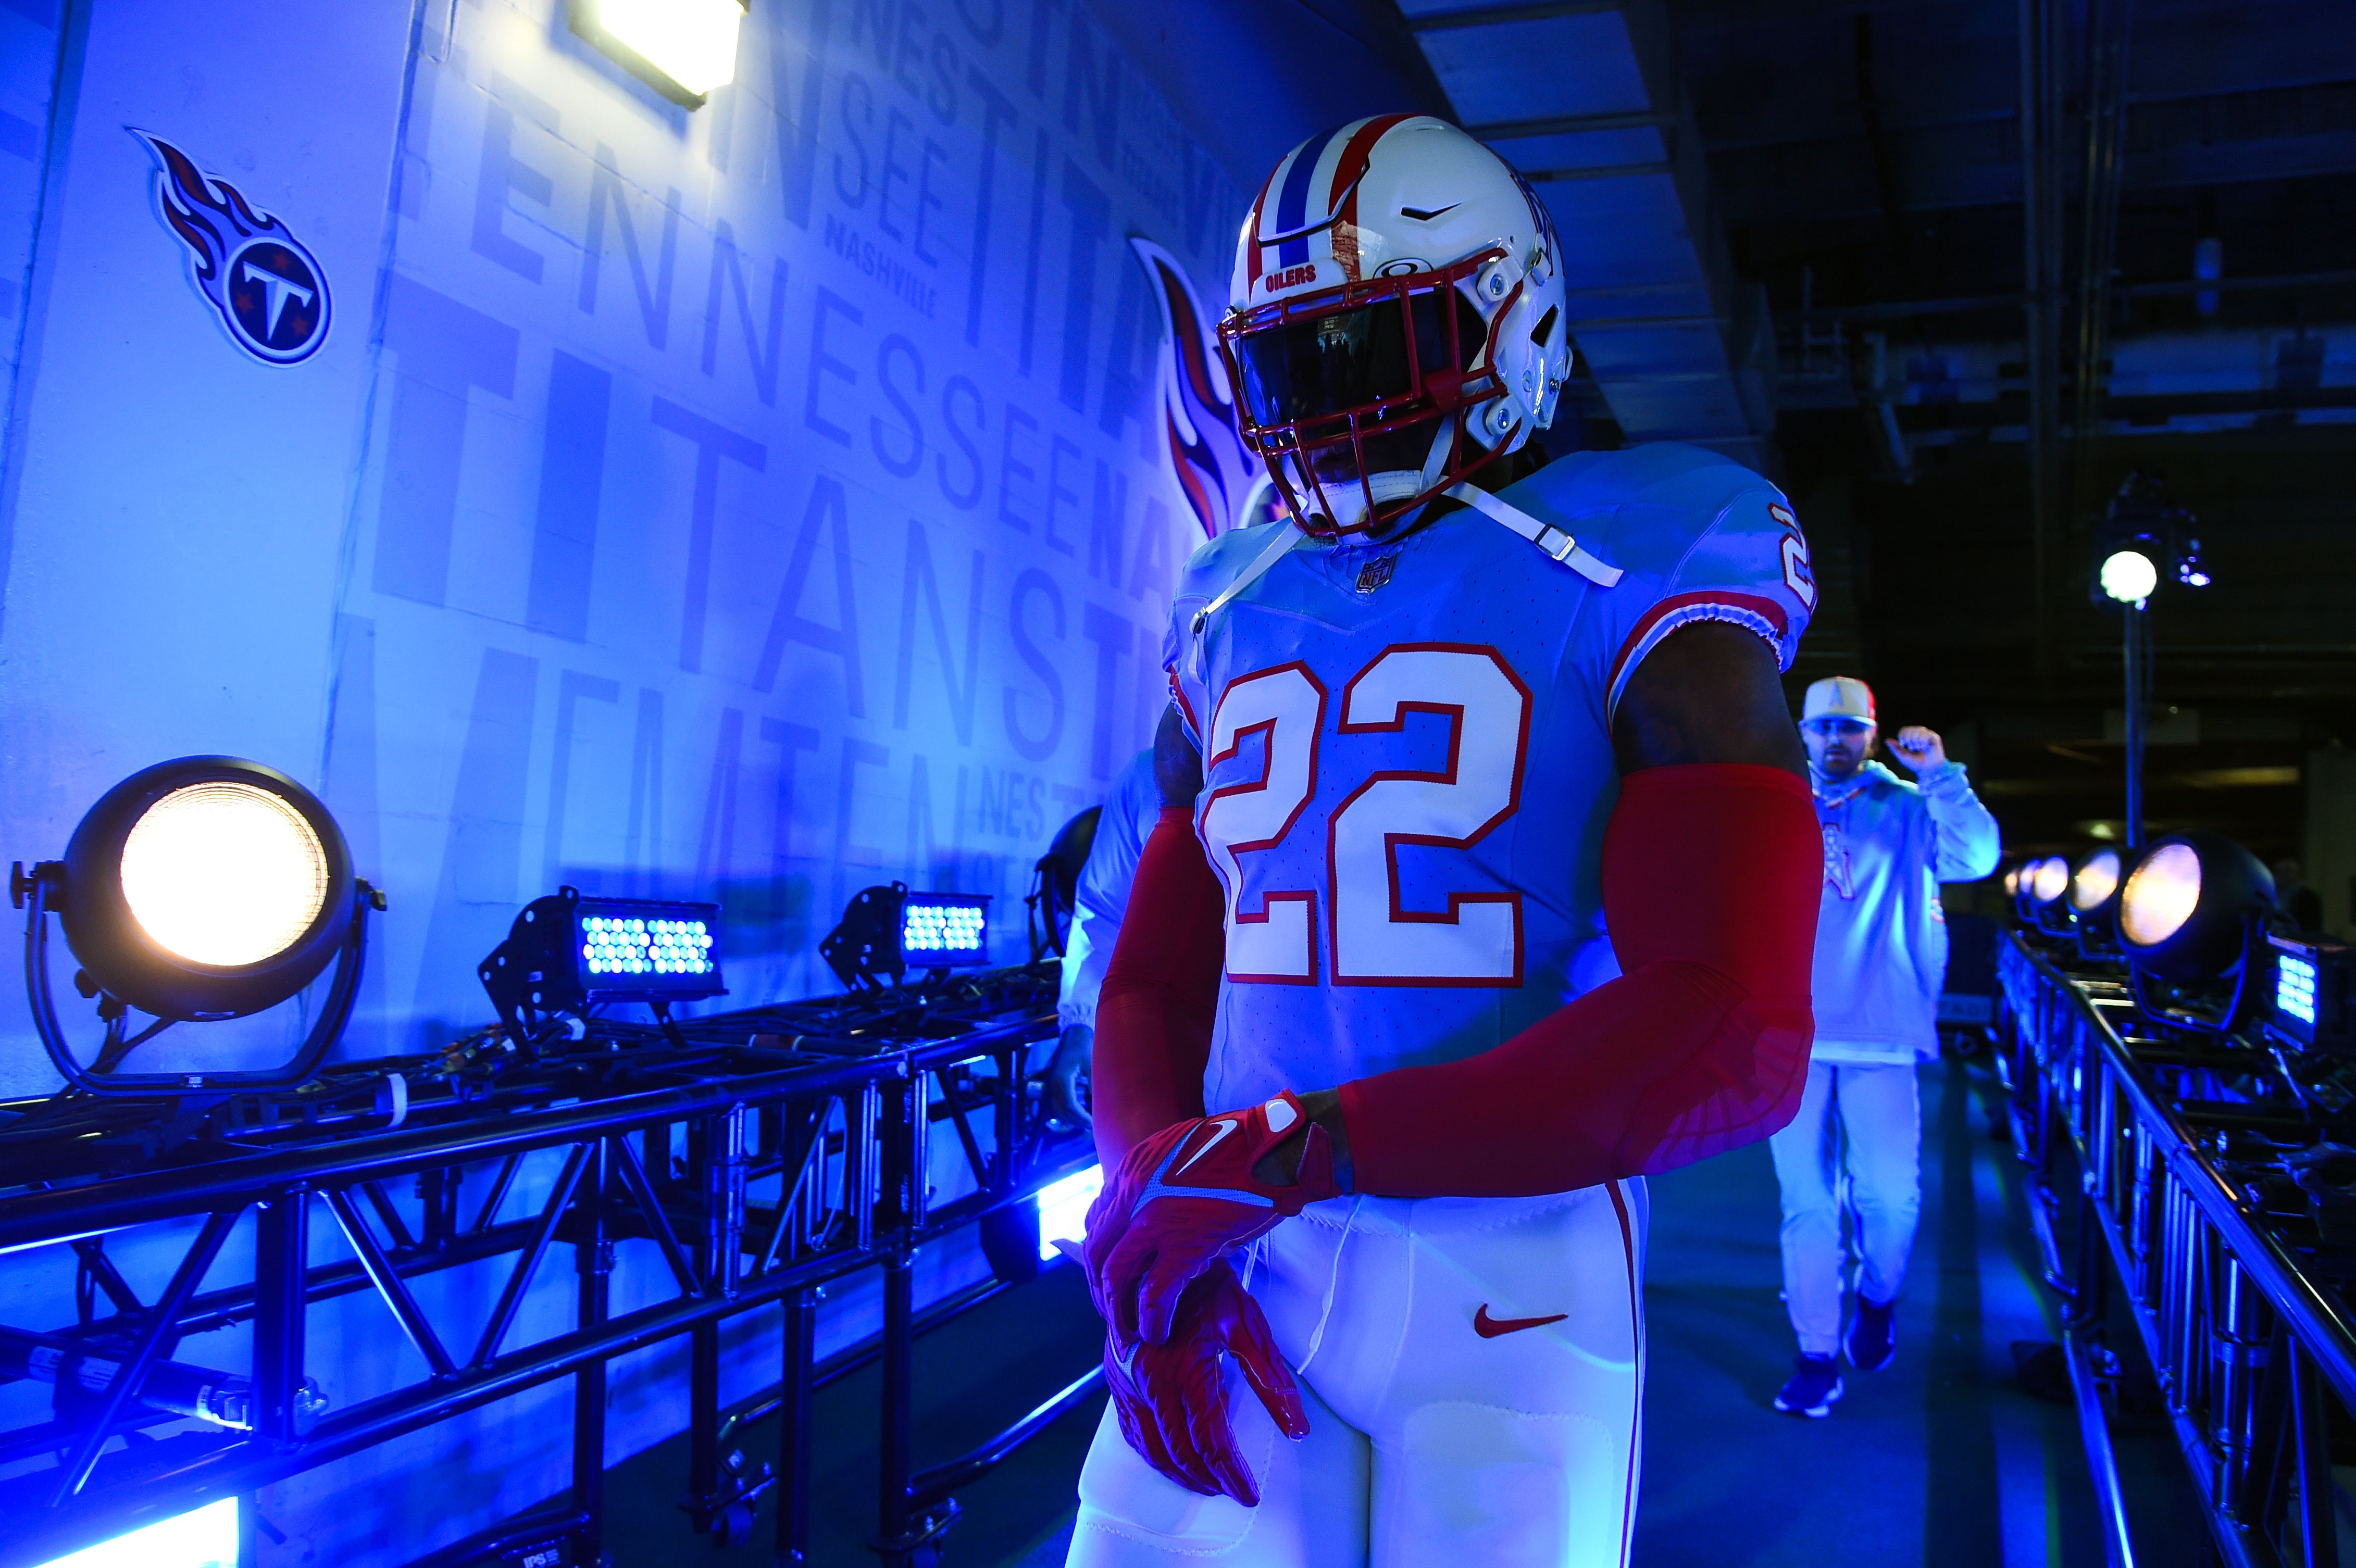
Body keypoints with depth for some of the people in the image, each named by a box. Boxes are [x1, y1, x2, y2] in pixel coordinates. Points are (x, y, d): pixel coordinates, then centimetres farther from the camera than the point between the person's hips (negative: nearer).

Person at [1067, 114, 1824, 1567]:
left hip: (1511, 1275, -4)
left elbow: (1733, 1045, -17)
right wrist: (1154, 1181, -9)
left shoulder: (1629, 583, -7)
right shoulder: (1233, 613, 10)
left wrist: (1297, 1147, -19)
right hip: (1239, 1269, 4)